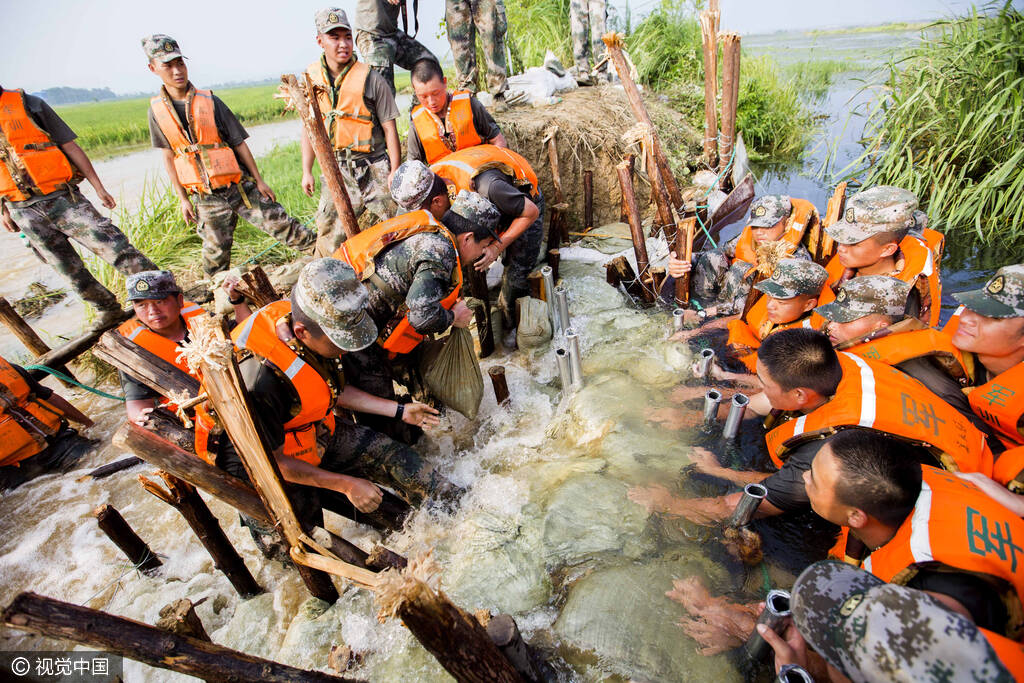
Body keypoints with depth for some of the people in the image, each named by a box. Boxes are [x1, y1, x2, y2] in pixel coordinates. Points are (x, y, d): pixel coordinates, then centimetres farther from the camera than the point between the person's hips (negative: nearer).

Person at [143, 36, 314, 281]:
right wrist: (182, 198, 6)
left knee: (280, 225, -3)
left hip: (239, 185, -1)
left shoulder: (209, 101, -2)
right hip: (205, 197, 2)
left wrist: (259, 180, -1)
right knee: (216, 250, 5)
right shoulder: (157, 110, 3)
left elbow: (239, 143, 0)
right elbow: (169, 156, 8)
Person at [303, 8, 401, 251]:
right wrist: (306, 171, 11)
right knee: (328, 229, 4)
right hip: (335, 169, 4)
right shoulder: (310, 78, 7)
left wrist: (395, 171, -10)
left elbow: (390, 128, -5)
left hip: (373, 166, -3)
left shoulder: (370, 79, -5)